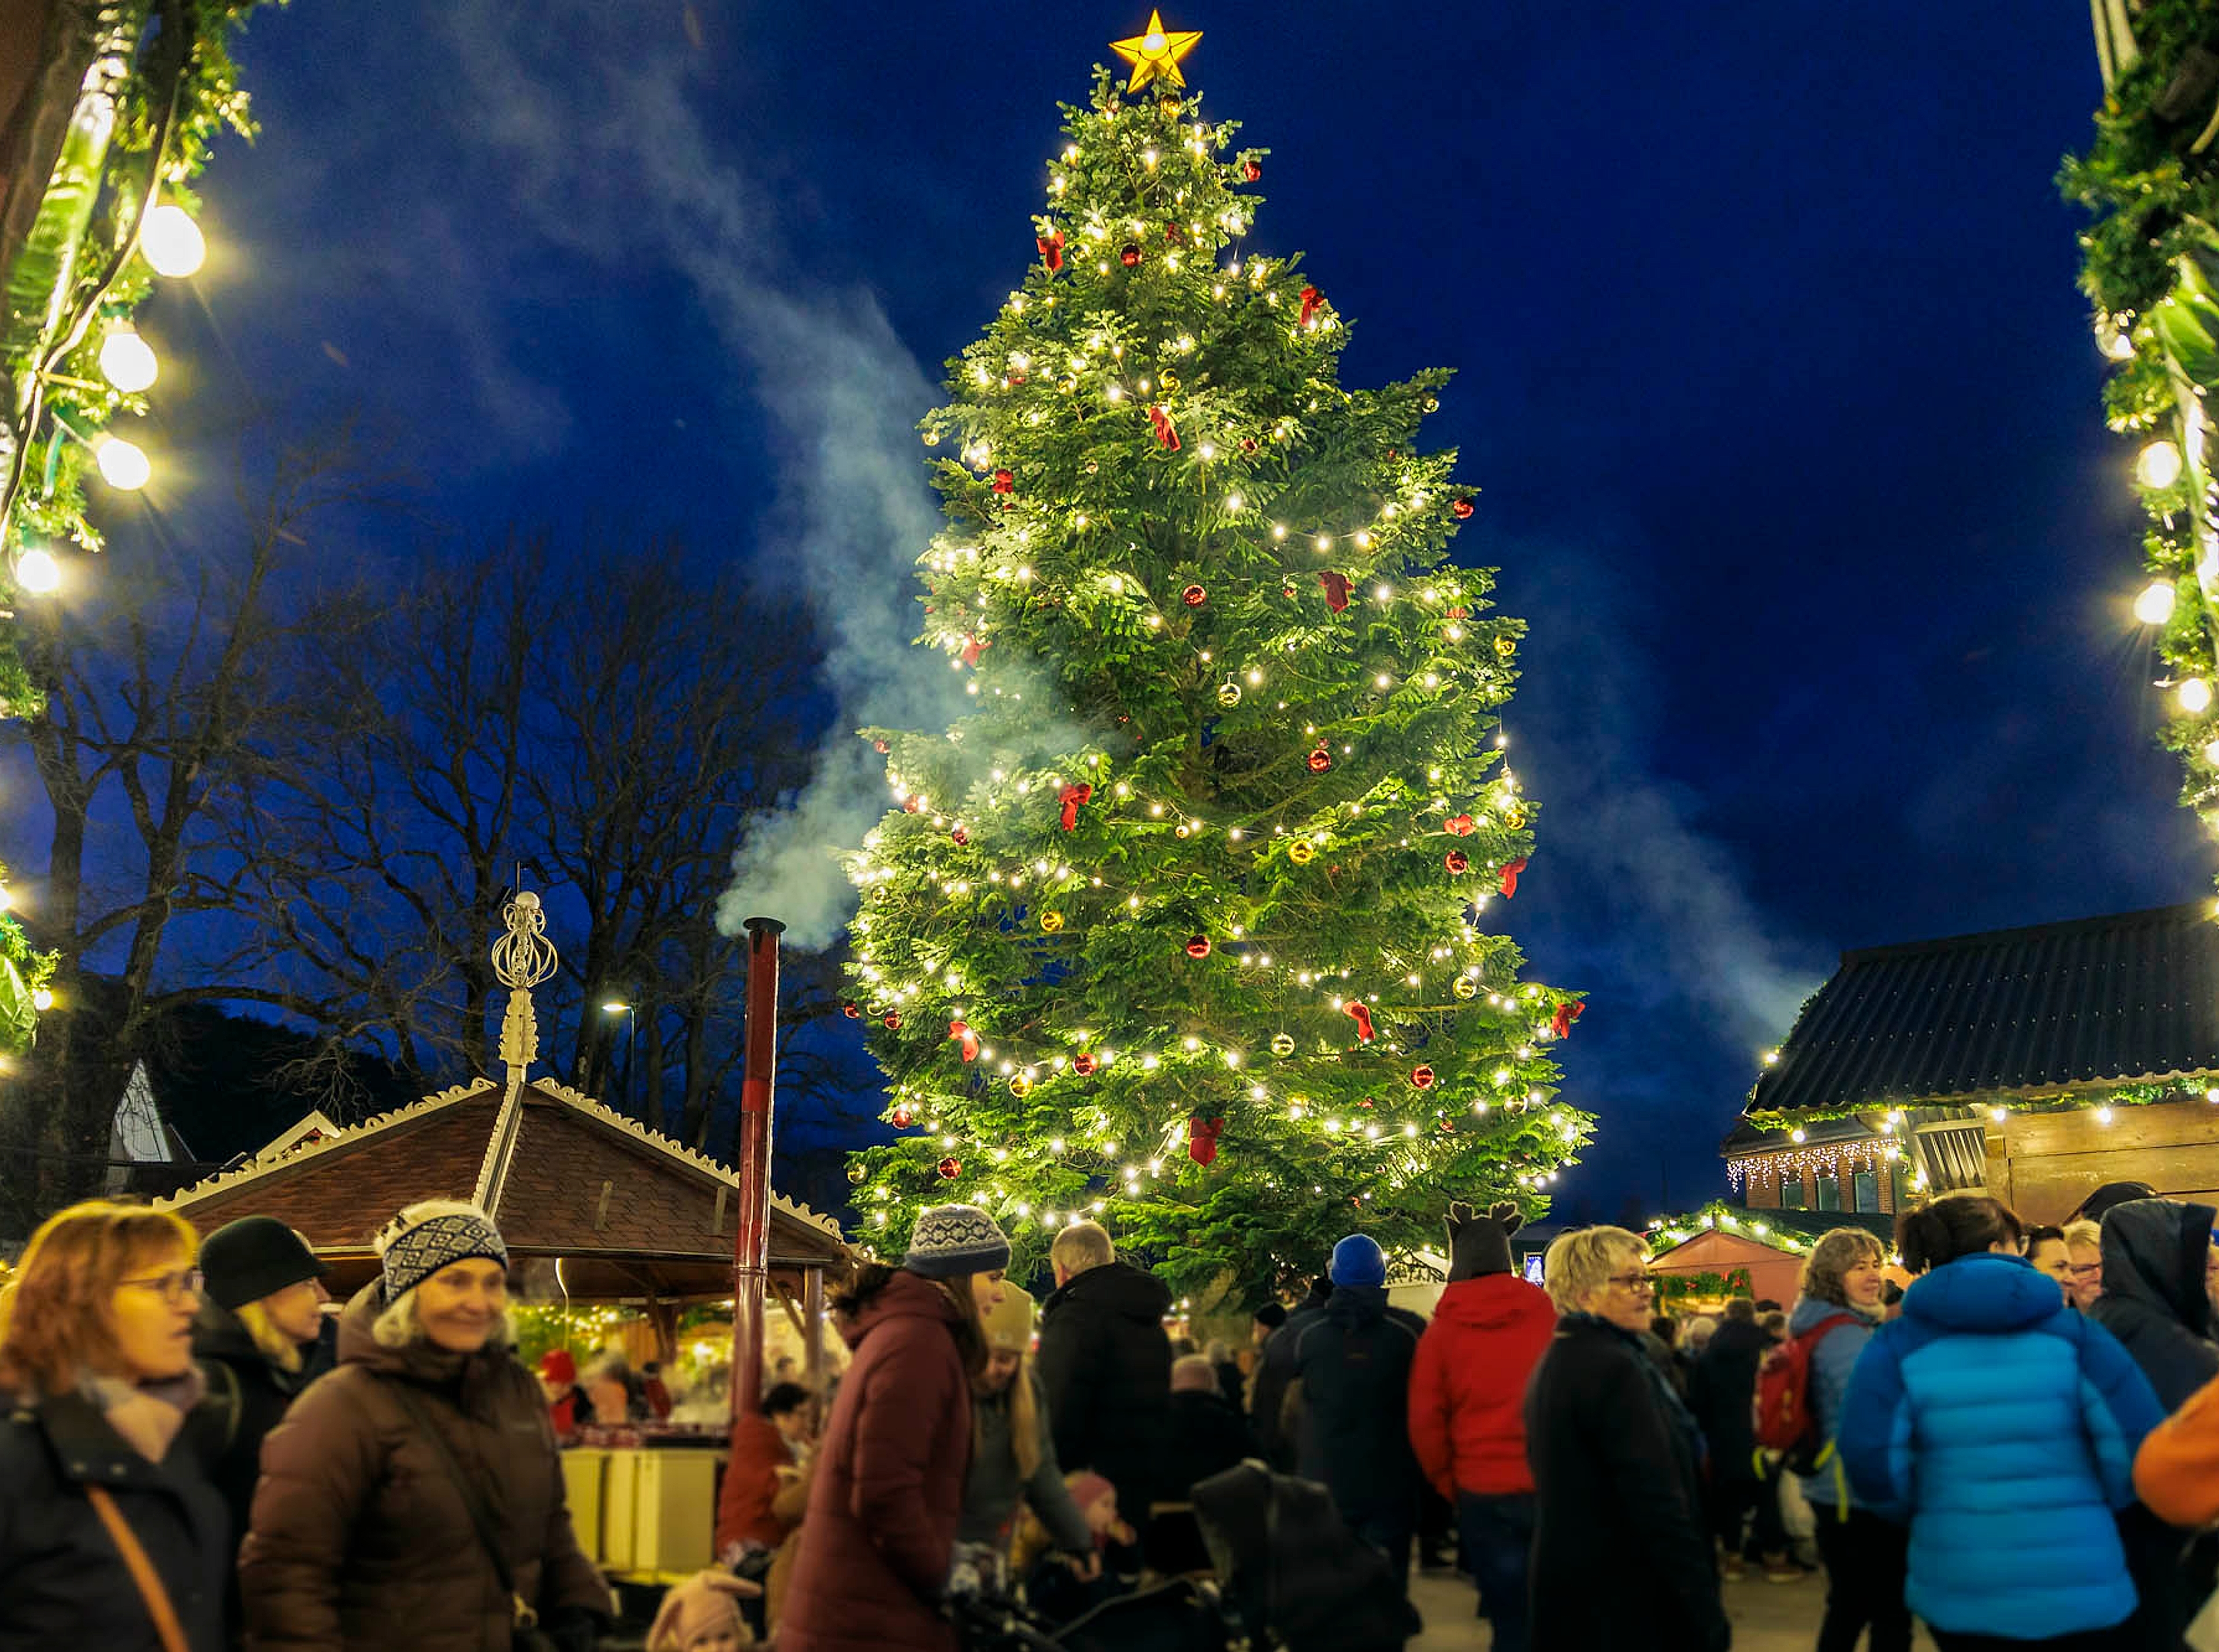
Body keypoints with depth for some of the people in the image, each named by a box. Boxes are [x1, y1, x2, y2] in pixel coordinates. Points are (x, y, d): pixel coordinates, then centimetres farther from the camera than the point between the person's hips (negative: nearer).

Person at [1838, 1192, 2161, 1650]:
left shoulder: (1897, 1344, -4)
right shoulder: (2072, 1331, -4)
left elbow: (1870, 1459, -14)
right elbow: (2140, 1447, -11)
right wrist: (2092, 1505, 10)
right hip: (2079, 1589, 0)